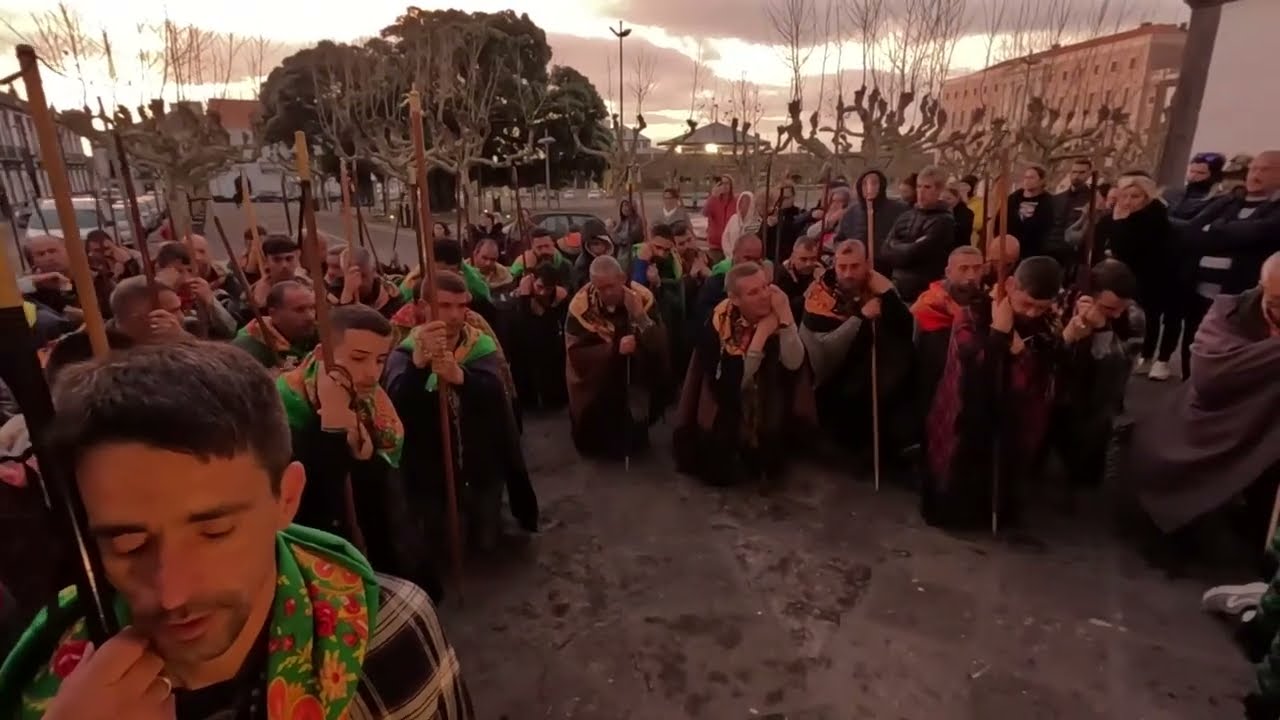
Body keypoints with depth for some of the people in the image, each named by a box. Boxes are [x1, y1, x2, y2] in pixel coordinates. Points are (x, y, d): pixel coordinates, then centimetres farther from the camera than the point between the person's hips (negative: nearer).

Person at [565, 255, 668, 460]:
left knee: (635, 433, 13)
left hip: (635, 379, 1)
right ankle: (598, 445, 39)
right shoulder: (581, 305, -23)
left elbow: (660, 347, -20)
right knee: (595, 440, 8)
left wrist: (640, 316, -35)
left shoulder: (643, 298, -19)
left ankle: (633, 442, 45)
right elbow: (576, 354, -20)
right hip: (596, 386, -1)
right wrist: (614, 349, -33)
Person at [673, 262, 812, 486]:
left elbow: (794, 364, -28)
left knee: (769, 467, 2)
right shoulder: (717, 323, -22)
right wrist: (761, 335, -32)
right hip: (725, 415, -2)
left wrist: (785, 316, -36)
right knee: (721, 473, -5)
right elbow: (729, 386, -28)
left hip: (769, 418, 2)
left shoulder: (777, 314, -15)